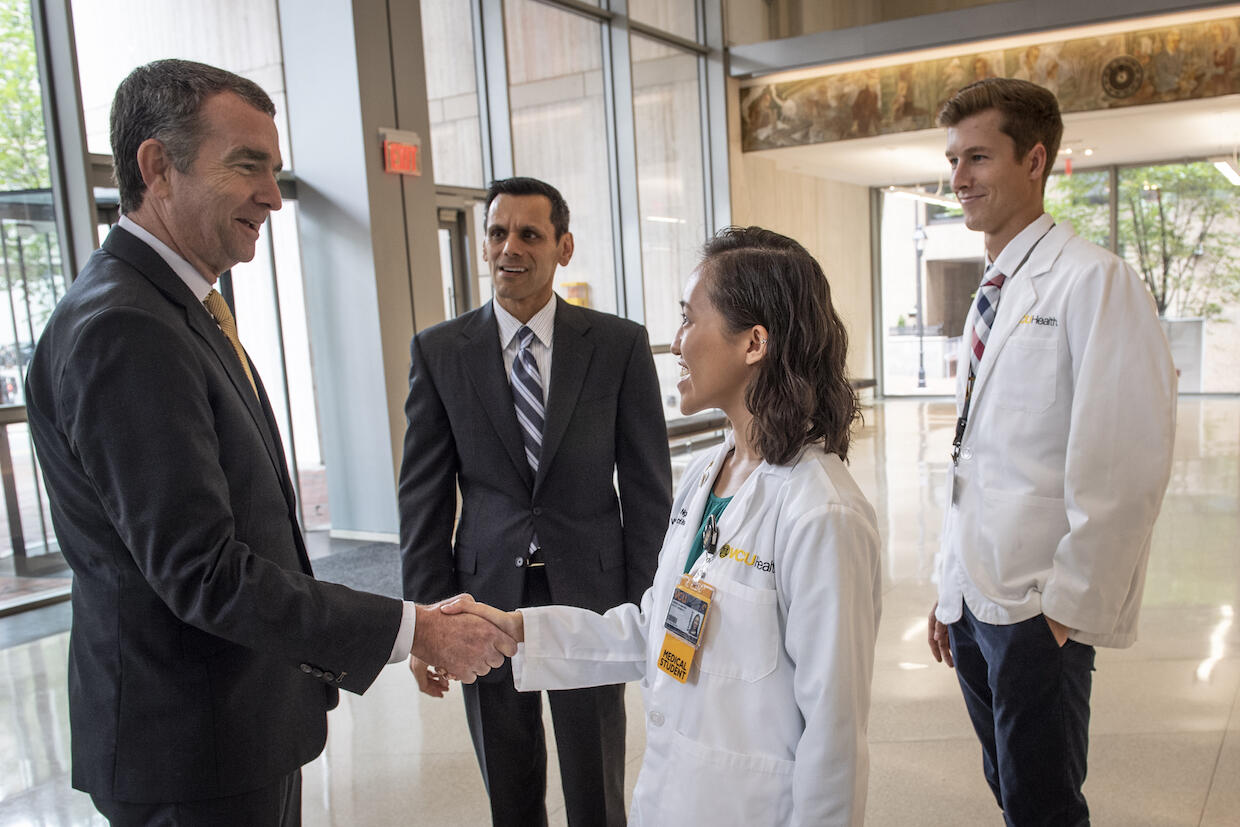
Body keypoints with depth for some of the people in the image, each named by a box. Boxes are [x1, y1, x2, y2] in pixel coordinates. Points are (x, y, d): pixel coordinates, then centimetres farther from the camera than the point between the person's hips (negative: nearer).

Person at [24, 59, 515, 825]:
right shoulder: (122, 330, -23)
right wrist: (416, 630, -22)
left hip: (252, 720, 9)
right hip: (195, 754, -9)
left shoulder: (175, 309, 9)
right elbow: (200, 570, -25)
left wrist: (308, 671, 17)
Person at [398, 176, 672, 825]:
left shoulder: (620, 344, -3)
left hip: (591, 596, -1)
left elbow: (647, 487, -1)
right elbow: (424, 495, 0)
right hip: (486, 599, 1)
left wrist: (644, 607, -4)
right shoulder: (438, 350, 0)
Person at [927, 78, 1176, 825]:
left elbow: (1126, 465, -19)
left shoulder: (1095, 281, -13)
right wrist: (953, 586, 15)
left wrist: (1071, 607, -15)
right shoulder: (992, 295, 11)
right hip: (974, 603, 8)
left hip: (1040, 613, -7)